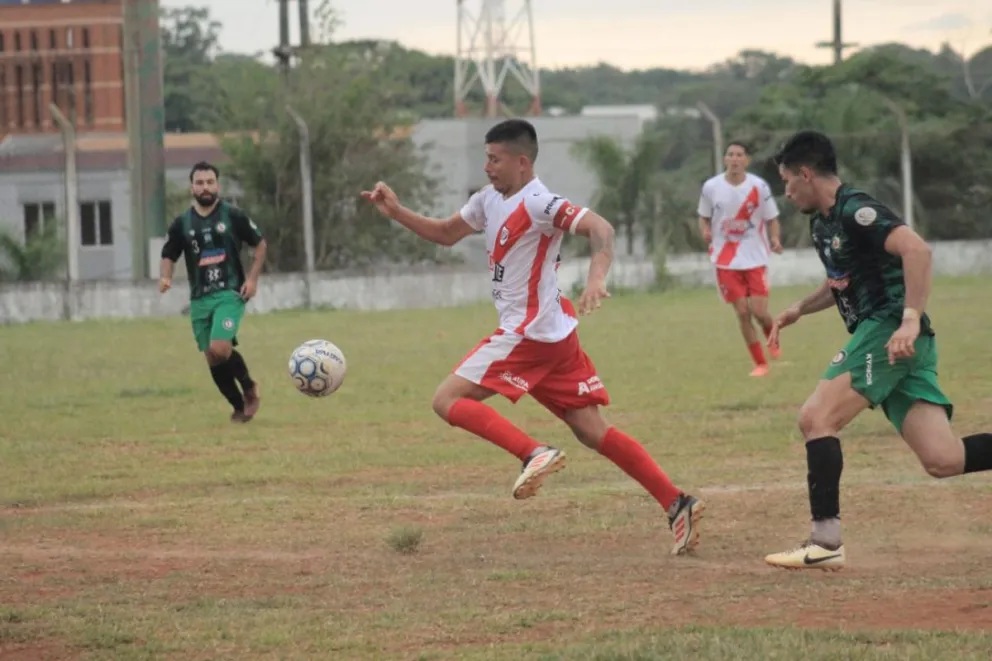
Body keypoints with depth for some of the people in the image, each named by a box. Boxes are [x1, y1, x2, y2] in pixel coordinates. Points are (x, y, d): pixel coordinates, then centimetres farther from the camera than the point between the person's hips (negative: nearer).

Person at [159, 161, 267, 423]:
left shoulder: (233, 216, -2)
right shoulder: (182, 223, 5)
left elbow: (260, 244, 7)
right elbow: (169, 255, 13)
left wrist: (252, 278, -4)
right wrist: (165, 278, -9)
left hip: (230, 294, -4)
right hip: (200, 299, 4)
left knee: (220, 348, -23)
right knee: (212, 358, 5)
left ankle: (250, 387, 4)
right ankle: (239, 407, 23)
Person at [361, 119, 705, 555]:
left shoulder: (537, 204, -15)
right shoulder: (490, 201, 13)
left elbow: (600, 228, -25)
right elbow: (446, 234, 26)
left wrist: (597, 278, -41)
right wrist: (396, 213, 13)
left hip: (530, 334, -9)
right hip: (555, 336, 9)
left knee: (448, 400, -7)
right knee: (593, 431, 6)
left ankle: (534, 454, -21)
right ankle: (678, 505, 0)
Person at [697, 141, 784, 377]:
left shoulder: (759, 187, -7)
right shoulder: (711, 187, -3)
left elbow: (772, 219, 1)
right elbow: (704, 218, 10)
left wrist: (775, 239, -18)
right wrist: (706, 232, -13)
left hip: (755, 259, -1)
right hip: (726, 260, 1)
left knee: (759, 311, -7)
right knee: (742, 313, -1)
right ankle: (760, 364, 10)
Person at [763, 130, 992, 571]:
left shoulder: (855, 210, -10)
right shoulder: (822, 223, 20)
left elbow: (915, 249, -24)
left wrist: (910, 319, -31)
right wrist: (799, 310, 24)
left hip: (889, 331, -9)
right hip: (878, 336, 9)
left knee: (817, 418, -11)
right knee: (943, 460, -3)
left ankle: (825, 543, -13)